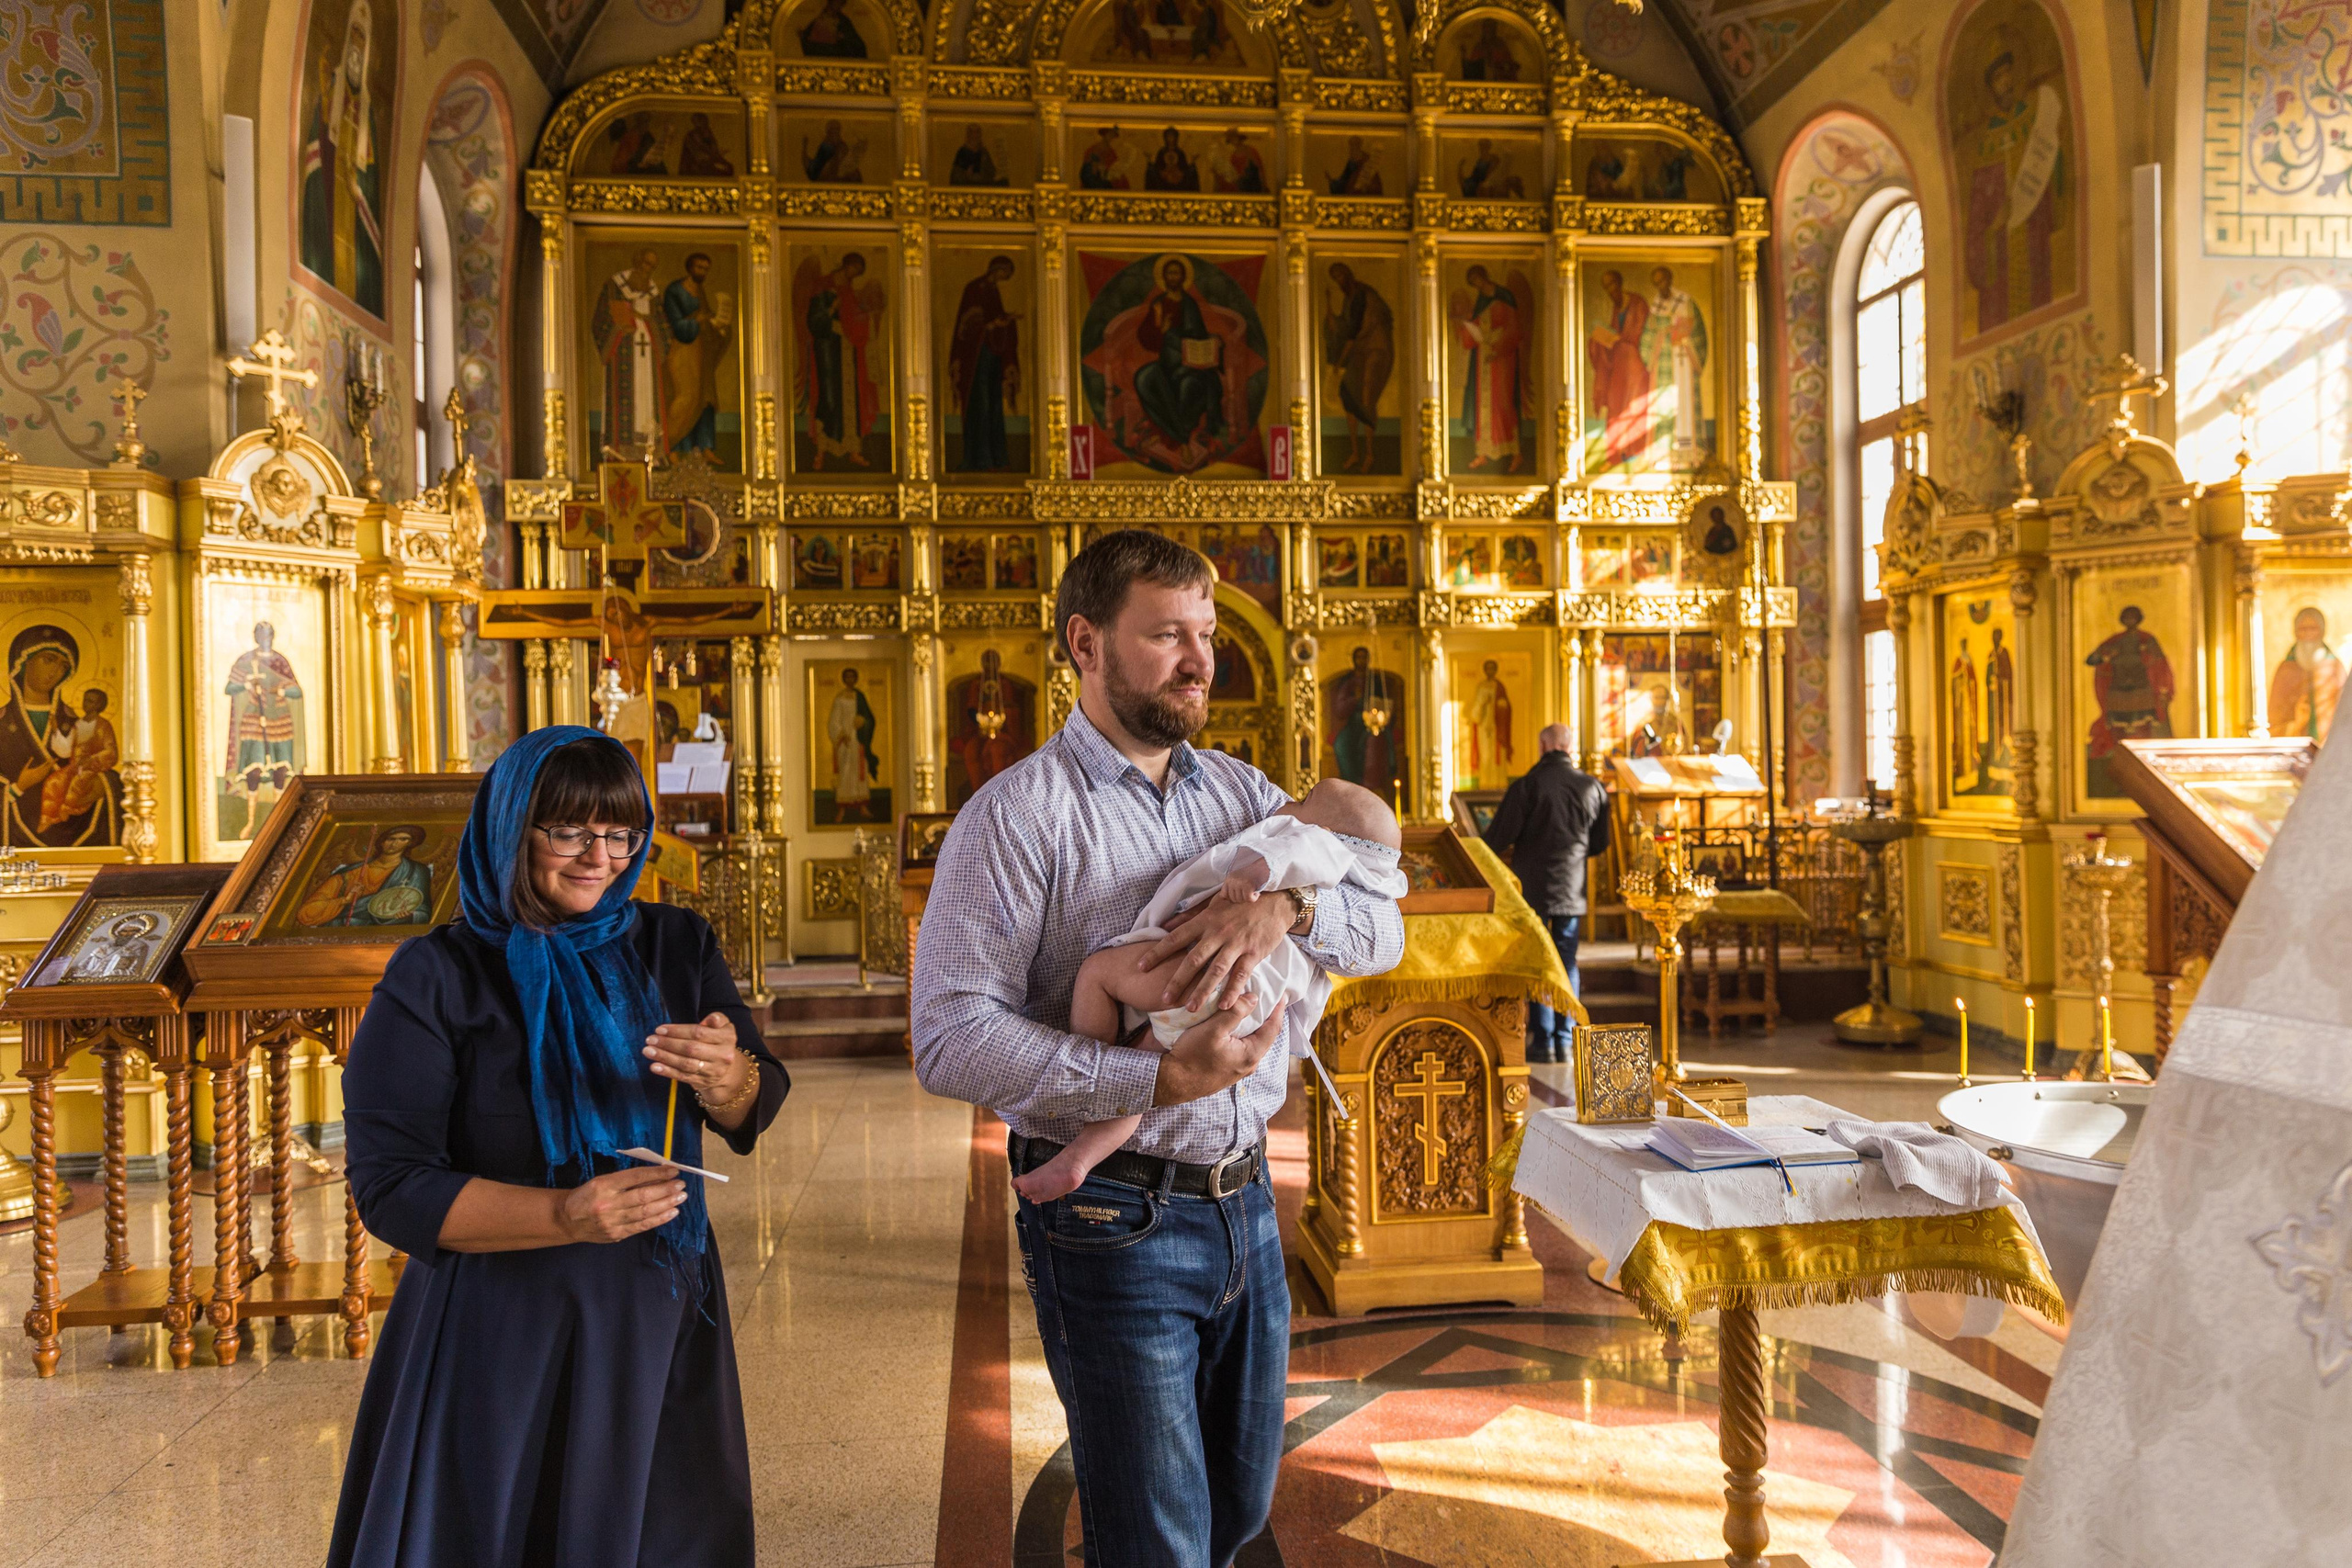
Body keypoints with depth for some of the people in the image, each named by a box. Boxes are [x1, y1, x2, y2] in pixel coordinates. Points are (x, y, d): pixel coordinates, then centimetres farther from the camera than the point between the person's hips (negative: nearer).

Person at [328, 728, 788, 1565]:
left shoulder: (676, 947, 1)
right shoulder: (436, 978, -9)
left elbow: (754, 1117, -4)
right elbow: (389, 1189, -13)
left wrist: (726, 1076, -28)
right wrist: (564, 1216, -27)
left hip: (663, 1319, 4)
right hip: (504, 1332, -3)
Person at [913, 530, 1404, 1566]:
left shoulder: (1241, 793, 7)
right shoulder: (1018, 815, -12)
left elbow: (1381, 929, 1)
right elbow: (951, 1040, -20)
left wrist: (1283, 906, -21)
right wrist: (1158, 1080, -27)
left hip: (1245, 1204, 6)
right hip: (1114, 1220, -6)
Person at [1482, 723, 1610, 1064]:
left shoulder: (1526, 785, -12)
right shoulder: (1592, 787, 1)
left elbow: (1499, 838, -12)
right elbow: (1600, 844, 10)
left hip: (1532, 888, -3)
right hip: (1573, 890, 3)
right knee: (1567, 963, 11)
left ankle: (1543, 1043, 5)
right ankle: (1565, 1042, 11)